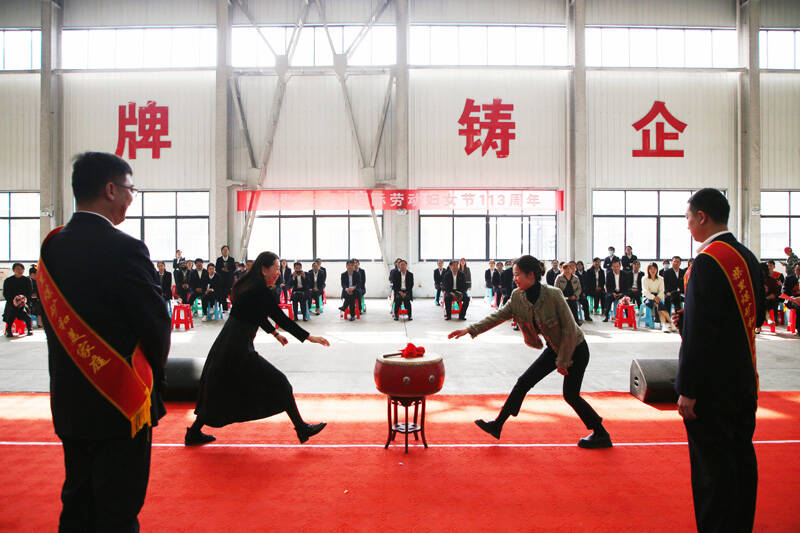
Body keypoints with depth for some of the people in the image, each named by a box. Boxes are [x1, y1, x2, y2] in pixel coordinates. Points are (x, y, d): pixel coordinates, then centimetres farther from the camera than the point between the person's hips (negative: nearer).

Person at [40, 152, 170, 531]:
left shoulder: (51, 247, 2)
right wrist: (153, 374, 4)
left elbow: (54, 322, 7)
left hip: (68, 404, 7)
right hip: (119, 404, -7)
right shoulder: (124, 250, -20)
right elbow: (157, 325, -16)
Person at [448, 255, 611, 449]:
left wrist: (563, 361, -17)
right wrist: (470, 330, -14)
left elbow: (569, 329, -23)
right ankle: (497, 425, 12)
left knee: (570, 395, -1)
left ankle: (601, 434, 20)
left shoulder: (553, 295, -28)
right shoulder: (518, 297, -9)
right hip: (554, 349, 7)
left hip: (575, 349, -7)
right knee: (524, 382, 4)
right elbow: (498, 316, -5)